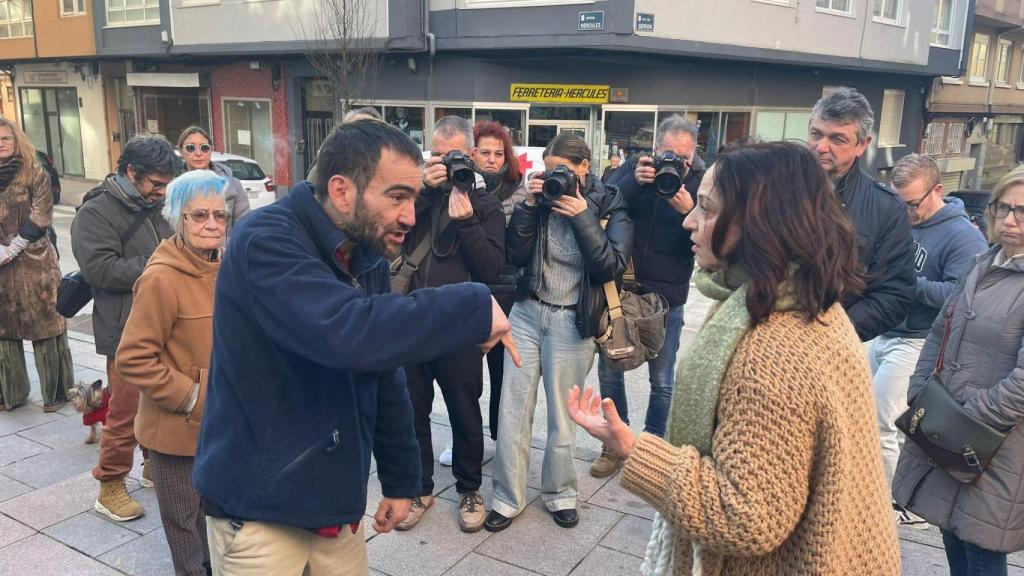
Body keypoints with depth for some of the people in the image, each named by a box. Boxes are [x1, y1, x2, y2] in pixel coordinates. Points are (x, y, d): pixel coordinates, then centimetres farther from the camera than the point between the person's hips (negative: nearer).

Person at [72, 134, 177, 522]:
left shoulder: (156, 206, 11)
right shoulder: (96, 212, -9)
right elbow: (99, 269, -20)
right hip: (129, 332, -7)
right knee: (126, 411, 0)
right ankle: (110, 487, 15)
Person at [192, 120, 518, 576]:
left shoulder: (368, 256, 2)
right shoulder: (266, 241, -22)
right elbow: (345, 332, -39)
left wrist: (401, 478, 11)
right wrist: (474, 308, -30)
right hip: (258, 511, -6)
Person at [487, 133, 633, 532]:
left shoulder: (611, 206, -2)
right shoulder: (542, 195, 5)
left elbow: (612, 267, -14)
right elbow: (515, 256, -2)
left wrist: (581, 217, -20)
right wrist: (529, 205, -12)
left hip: (573, 321, -2)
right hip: (527, 312, 3)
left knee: (562, 414, 10)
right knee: (513, 410, 3)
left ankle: (559, 493, 30)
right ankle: (507, 497, 17)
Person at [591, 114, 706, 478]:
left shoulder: (702, 183, -6)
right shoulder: (636, 168, -2)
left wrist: (689, 212, -29)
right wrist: (633, 182, -27)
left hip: (666, 296, -2)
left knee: (662, 380, 10)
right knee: (609, 371, 11)